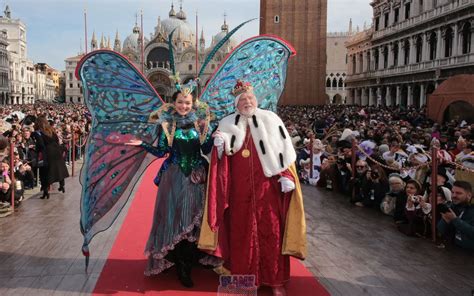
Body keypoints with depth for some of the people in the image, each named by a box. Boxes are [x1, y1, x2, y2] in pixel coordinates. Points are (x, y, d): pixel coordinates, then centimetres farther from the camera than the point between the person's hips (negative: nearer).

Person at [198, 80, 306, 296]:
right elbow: (222, 156, 4)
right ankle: (242, 277, 20)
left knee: (270, 230, 2)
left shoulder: (271, 120, 3)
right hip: (239, 188, 1)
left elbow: (283, 150, 1)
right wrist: (220, 146, -17)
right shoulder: (227, 124, 7)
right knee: (241, 231, 7)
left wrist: (287, 177, -9)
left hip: (267, 186, -1)